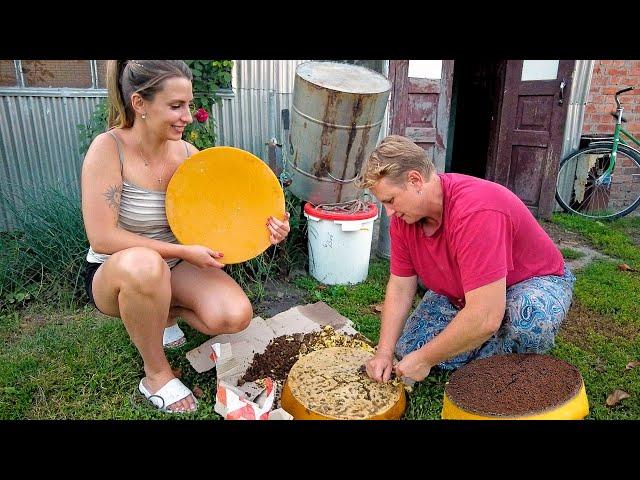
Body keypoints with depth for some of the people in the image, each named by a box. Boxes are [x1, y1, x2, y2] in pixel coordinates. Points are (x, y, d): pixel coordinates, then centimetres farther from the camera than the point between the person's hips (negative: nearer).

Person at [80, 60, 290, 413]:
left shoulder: (187, 154, -8)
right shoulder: (108, 148, -21)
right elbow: (102, 238, -24)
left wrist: (261, 229, -25)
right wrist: (184, 252, -26)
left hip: (174, 268, 4)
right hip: (114, 276, -3)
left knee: (236, 316, -19)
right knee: (144, 264, -40)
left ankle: (160, 312, 13)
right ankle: (156, 374, -14)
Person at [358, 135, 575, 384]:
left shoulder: (475, 212, -39)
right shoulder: (404, 214, -14)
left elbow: (484, 319, -42)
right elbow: (399, 287, -7)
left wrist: (425, 359, -30)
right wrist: (384, 352, -15)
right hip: (460, 293, 6)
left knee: (529, 317, -41)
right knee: (407, 348, -9)